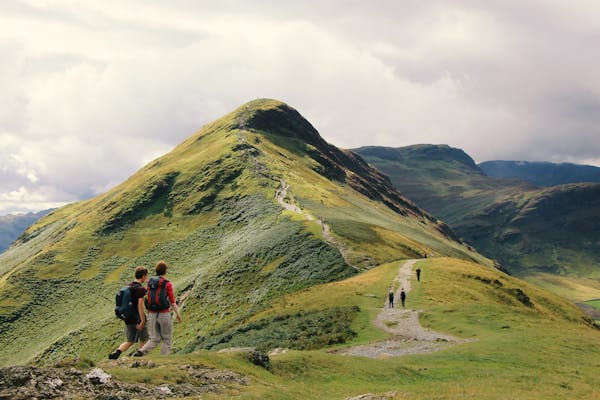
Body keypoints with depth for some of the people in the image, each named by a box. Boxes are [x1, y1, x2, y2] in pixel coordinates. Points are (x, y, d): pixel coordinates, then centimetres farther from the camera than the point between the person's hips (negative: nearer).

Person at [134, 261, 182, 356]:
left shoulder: (150, 283, 7)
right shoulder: (167, 284, -8)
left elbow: (148, 301, 12)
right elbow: (172, 302, -8)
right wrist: (178, 314, 1)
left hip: (152, 315, 5)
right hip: (164, 314, -5)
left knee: (154, 340, 14)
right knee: (167, 340, 11)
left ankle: (140, 352, -10)